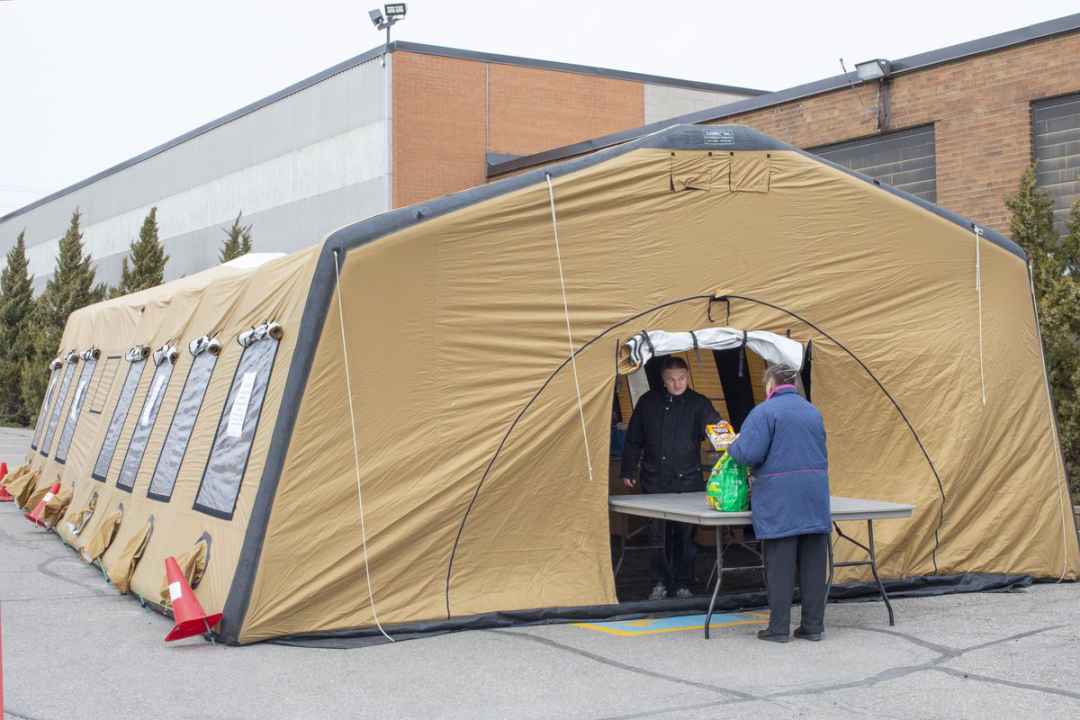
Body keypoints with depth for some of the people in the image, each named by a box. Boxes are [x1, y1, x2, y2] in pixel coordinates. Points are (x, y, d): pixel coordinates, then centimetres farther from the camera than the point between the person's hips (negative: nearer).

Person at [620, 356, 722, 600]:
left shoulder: (698, 403, 0)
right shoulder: (648, 402, 6)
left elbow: (712, 422, -21)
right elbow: (633, 440, 12)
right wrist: (628, 471, 10)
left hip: (687, 480, -1)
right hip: (654, 480, 1)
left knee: (685, 535, 4)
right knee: (656, 534, 3)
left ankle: (683, 585, 16)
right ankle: (659, 584, 14)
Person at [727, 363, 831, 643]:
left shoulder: (764, 411, -8)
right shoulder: (813, 411, 15)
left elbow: (751, 454, -14)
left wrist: (734, 446, 6)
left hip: (779, 498, -6)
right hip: (815, 494, 6)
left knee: (780, 564, -1)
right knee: (813, 562, 9)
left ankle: (778, 628, 3)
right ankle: (813, 625, 14)